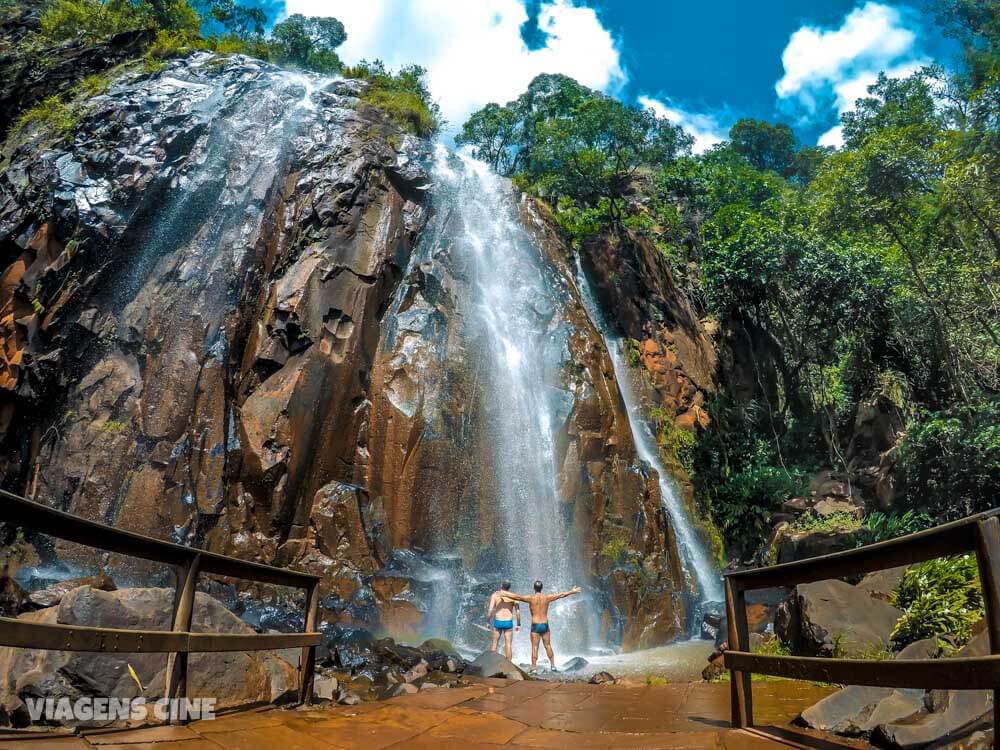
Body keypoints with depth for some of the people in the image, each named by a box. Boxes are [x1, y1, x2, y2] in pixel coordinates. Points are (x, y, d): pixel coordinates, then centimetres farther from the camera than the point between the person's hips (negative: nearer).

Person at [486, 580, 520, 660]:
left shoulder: (495, 595, -2)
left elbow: (490, 610, -9)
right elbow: (518, 610, -5)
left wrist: (488, 622, 1)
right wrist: (519, 624, 3)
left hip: (498, 622, 0)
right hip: (508, 622, 0)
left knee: (495, 643, 15)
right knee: (509, 644, 7)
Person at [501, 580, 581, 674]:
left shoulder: (531, 598, -9)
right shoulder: (547, 597, -1)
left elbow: (517, 597, -14)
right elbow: (561, 595, 8)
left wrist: (504, 594, -7)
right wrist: (572, 591, 20)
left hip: (535, 626, -3)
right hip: (545, 625, 3)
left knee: (535, 647, 0)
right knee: (548, 646, 15)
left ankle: (534, 668, -2)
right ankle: (553, 665, 19)